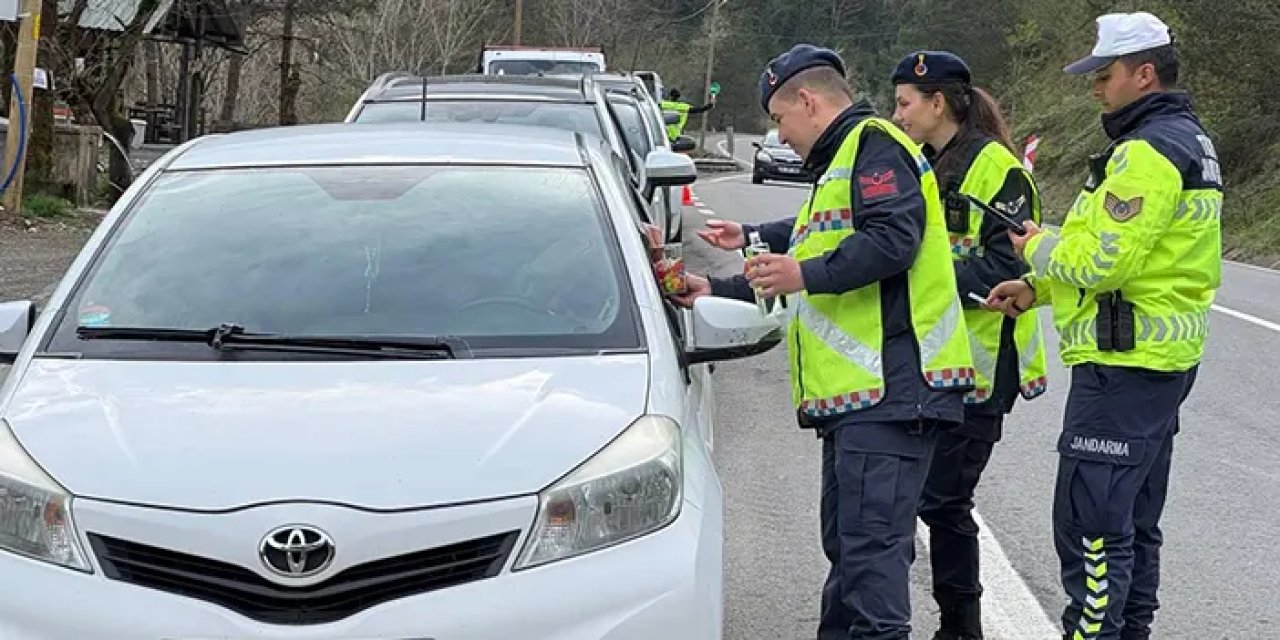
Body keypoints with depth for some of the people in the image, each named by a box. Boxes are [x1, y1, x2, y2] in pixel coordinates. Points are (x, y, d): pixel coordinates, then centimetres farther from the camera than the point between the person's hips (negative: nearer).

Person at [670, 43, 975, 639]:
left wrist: (808, 274, -25)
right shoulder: (840, 164, 29)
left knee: (870, 547, -14)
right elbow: (813, 243, 38)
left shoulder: (874, 146, -5)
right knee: (847, 544, 13)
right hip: (855, 395, 11)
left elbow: (893, 239, -21)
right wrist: (718, 292, 42)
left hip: (888, 388, -11)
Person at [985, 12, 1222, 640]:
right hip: (1164, 359, 11)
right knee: (1132, 522, 18)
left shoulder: (1147, 151, -18)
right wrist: (1038, 288, 12)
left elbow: (1105, 260, -24)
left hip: (1123, 365, -11)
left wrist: (1037, 248, -5)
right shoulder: (1188, 141, 17)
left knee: (1090, 524, -8)